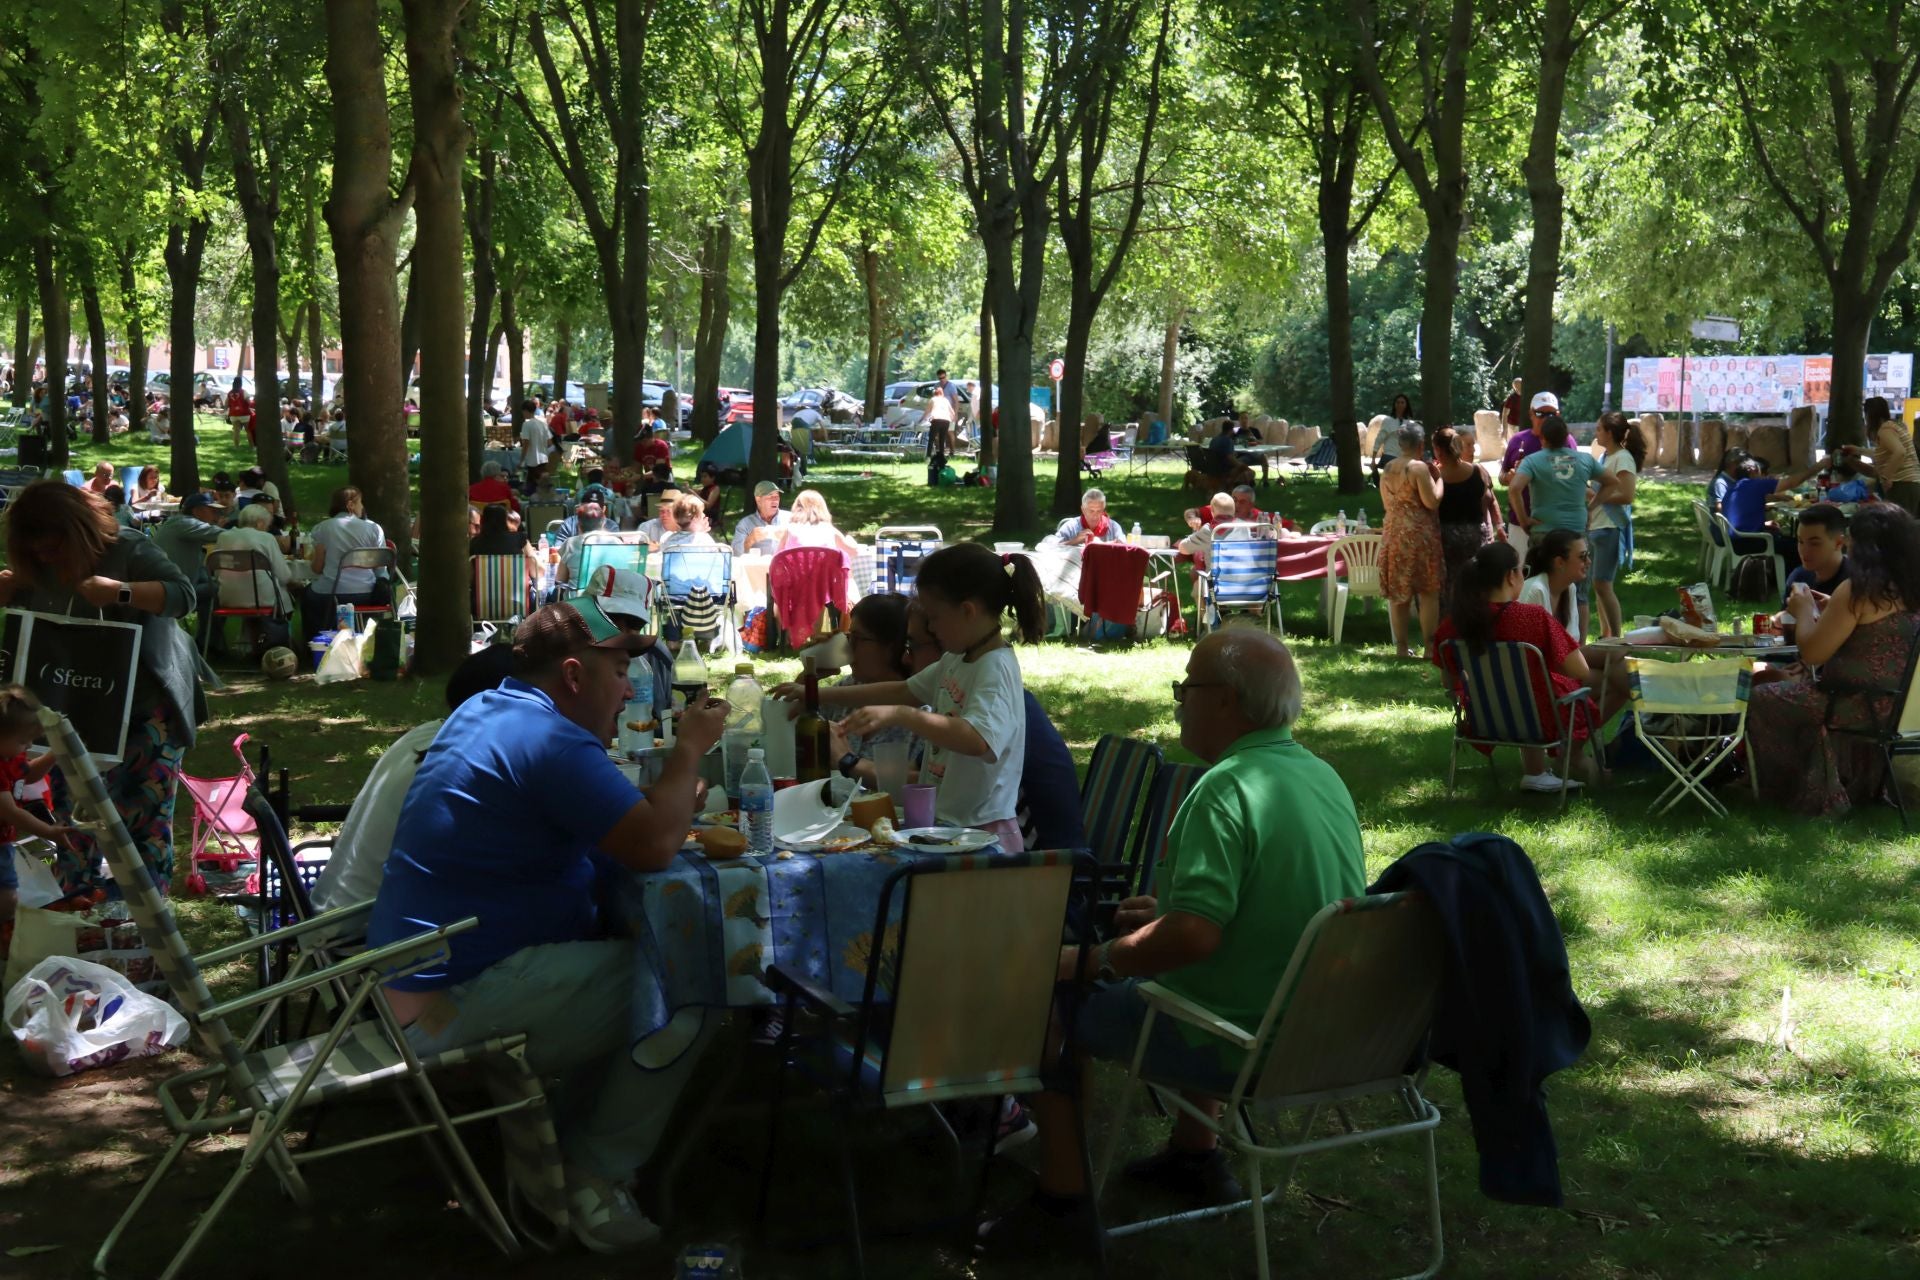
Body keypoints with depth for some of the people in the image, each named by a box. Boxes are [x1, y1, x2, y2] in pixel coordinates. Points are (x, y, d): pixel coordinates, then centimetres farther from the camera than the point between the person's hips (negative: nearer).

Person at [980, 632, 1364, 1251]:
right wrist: (1168, 908, 22)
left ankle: (1063, 1197, 12)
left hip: (1243, 1044, -9)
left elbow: (1192, 936, -30)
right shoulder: (1325, 777, 6)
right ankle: (1195, 1155, 38)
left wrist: (1090, 960, -16)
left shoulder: (1226, 788, -23)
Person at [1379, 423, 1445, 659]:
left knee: (1398, 593, 8)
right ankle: (1429, 645, -2)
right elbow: (1432, 501, -15)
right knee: (1429, 593, 0)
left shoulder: (1387, 470, 10)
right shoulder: (1419, 467, -11)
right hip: (1420, 534, -6)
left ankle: (1402, 646, 11)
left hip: (1393, 535, 7)